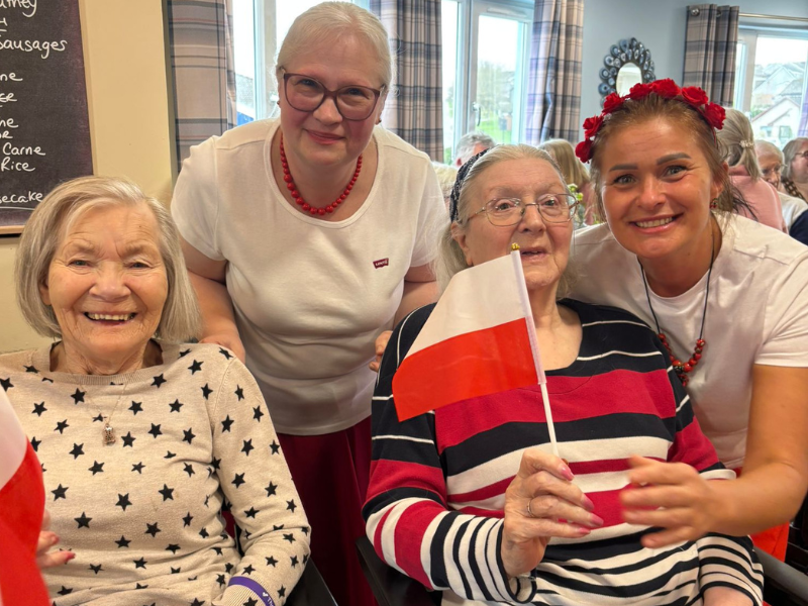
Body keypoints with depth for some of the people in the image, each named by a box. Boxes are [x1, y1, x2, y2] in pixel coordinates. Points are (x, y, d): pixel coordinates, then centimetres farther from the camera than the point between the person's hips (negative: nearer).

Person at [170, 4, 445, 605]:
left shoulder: (413, 176, -15)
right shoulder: (216, 170, -20)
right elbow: (198, 275, -2)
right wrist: (218, 326, -22)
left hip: (369, 419, 2)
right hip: (258, 420, -1)